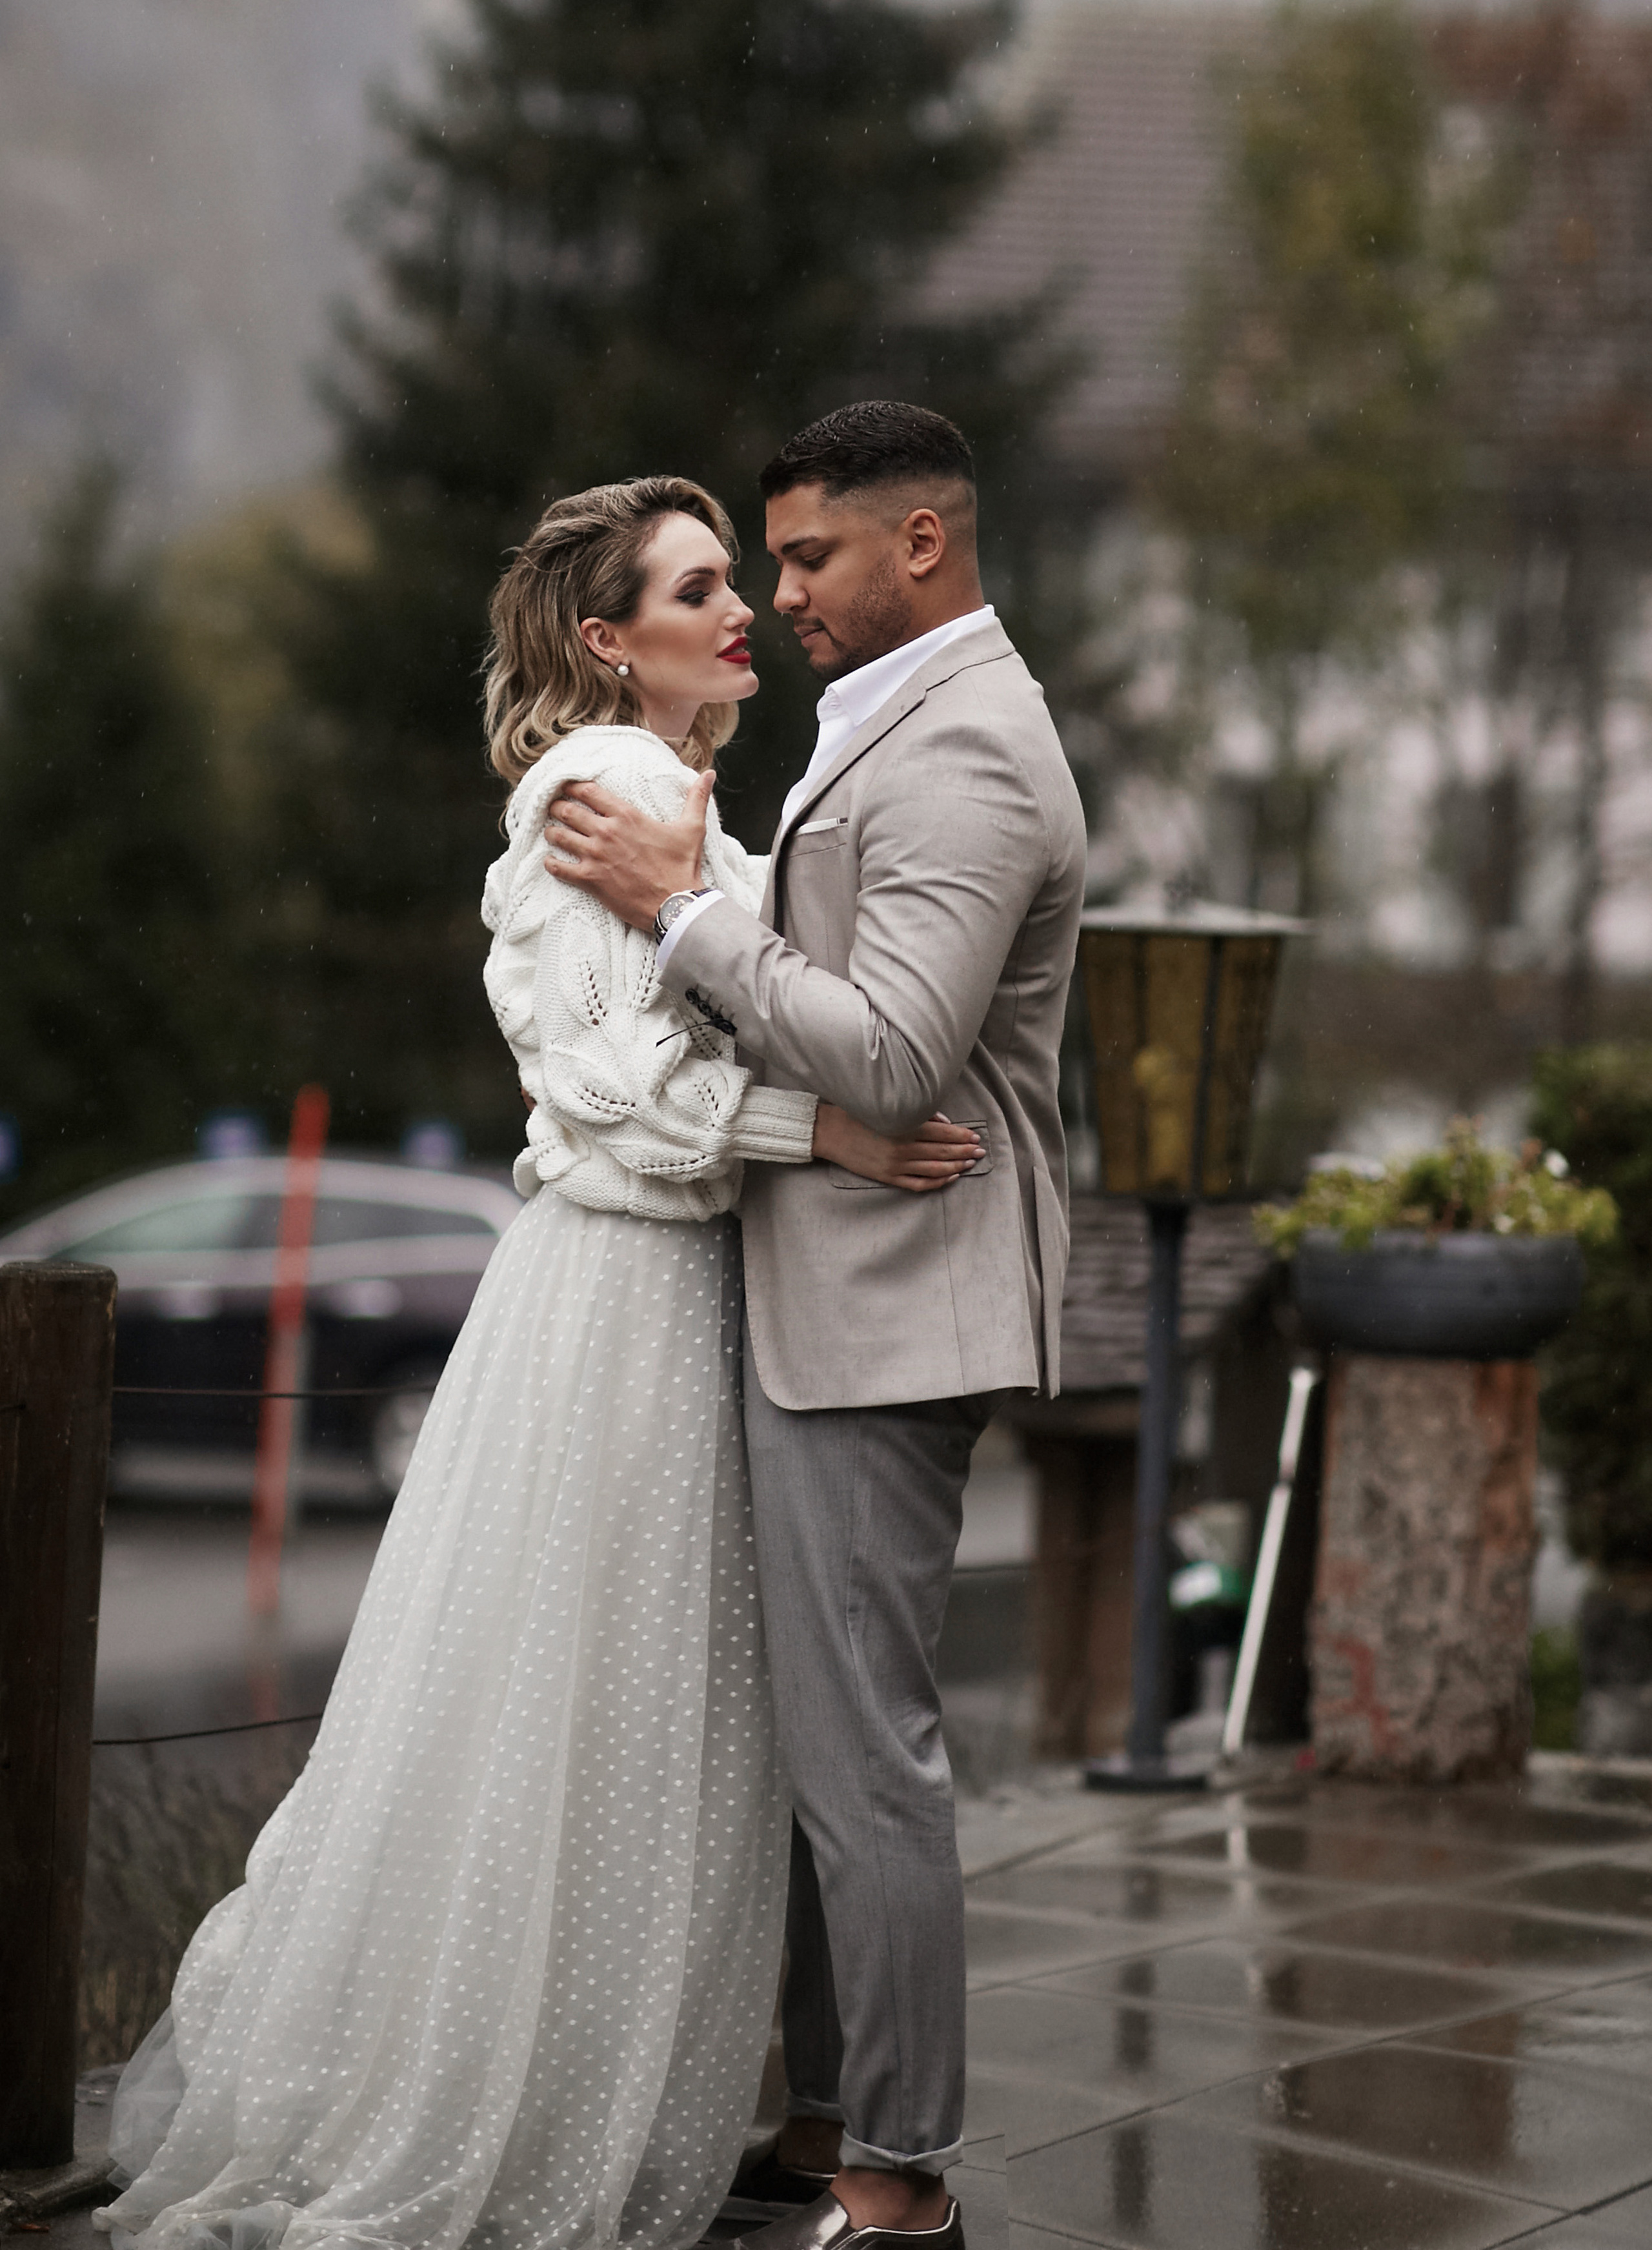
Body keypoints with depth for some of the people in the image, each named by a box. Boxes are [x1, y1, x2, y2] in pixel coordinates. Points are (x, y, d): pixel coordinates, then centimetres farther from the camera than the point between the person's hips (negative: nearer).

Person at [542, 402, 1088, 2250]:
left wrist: (684, 912, -17)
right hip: (845, 1304, 11)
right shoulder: (911, 718, 17)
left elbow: (890, 1057, -25)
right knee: (824, 1735, 15)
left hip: (882, 1314, -11)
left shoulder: (960, 757, -17)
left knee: (862, 1751, -5)